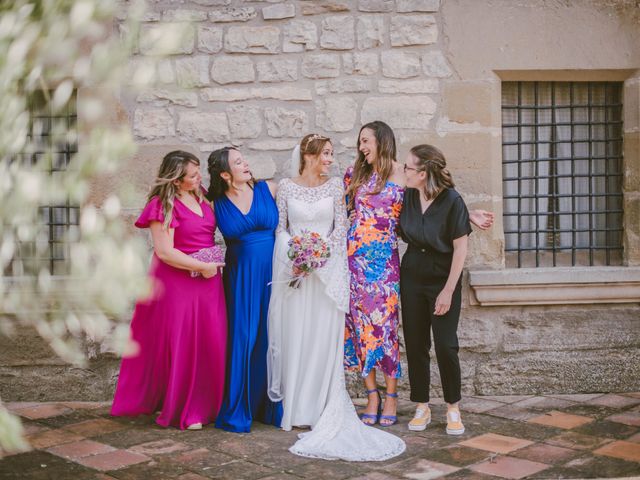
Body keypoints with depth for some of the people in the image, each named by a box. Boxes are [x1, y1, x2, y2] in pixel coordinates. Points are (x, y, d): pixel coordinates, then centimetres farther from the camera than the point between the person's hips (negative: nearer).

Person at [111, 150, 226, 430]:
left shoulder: (201, 197, 10)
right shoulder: (164, 205, -13)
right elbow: (164, 252, -18)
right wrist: (202, 267, -14)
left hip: (208, 281, 7)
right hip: (177, 283, -7)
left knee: (209, 343, 9)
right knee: (179, 345, 1)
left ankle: (204, 404, 23)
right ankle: (179, 410, 14)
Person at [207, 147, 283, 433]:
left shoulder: (268, 190, 3)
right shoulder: (216, 205, 1)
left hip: (273, 274, 1)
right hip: (240, 278, -1)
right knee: (241, 340, -1)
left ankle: (273, 408, 20)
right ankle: (236, 411, 13)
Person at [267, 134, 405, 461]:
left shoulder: (335, 187, 4)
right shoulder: (286, 187, 4)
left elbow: (341, 226, 2)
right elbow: (280, 228, 5)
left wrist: (322, 251, -11)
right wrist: (295, 254, -10)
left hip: (327, 270, 0)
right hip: (293, 270, 0)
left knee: (325, 338, -1)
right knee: (295, 337, 3)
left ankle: (323, 408, 8)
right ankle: (296, 408, 12)